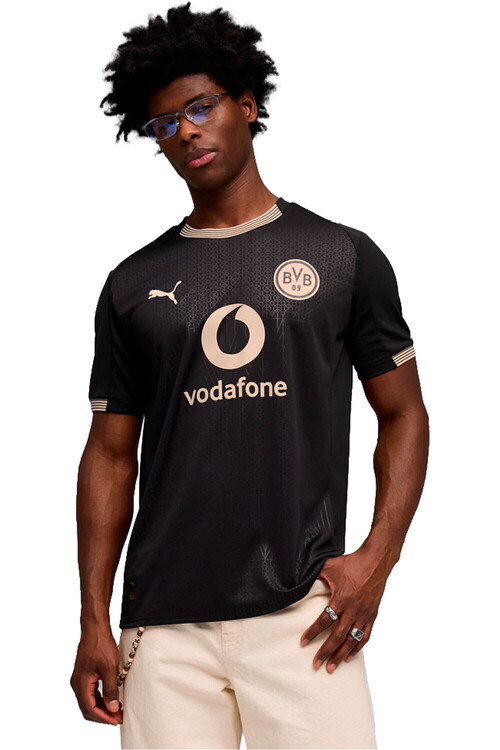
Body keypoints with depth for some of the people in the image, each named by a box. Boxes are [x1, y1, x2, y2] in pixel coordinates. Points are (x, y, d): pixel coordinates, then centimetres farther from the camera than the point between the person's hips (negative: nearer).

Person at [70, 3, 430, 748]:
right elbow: (111, 454, 12)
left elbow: (403, 414, 9)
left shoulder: (343, 257, 7)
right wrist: (94, 620, 4)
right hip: (164, 627, 2)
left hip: (302, 616, -1)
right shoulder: (134, 286, 11)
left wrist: (378, 558, -5)